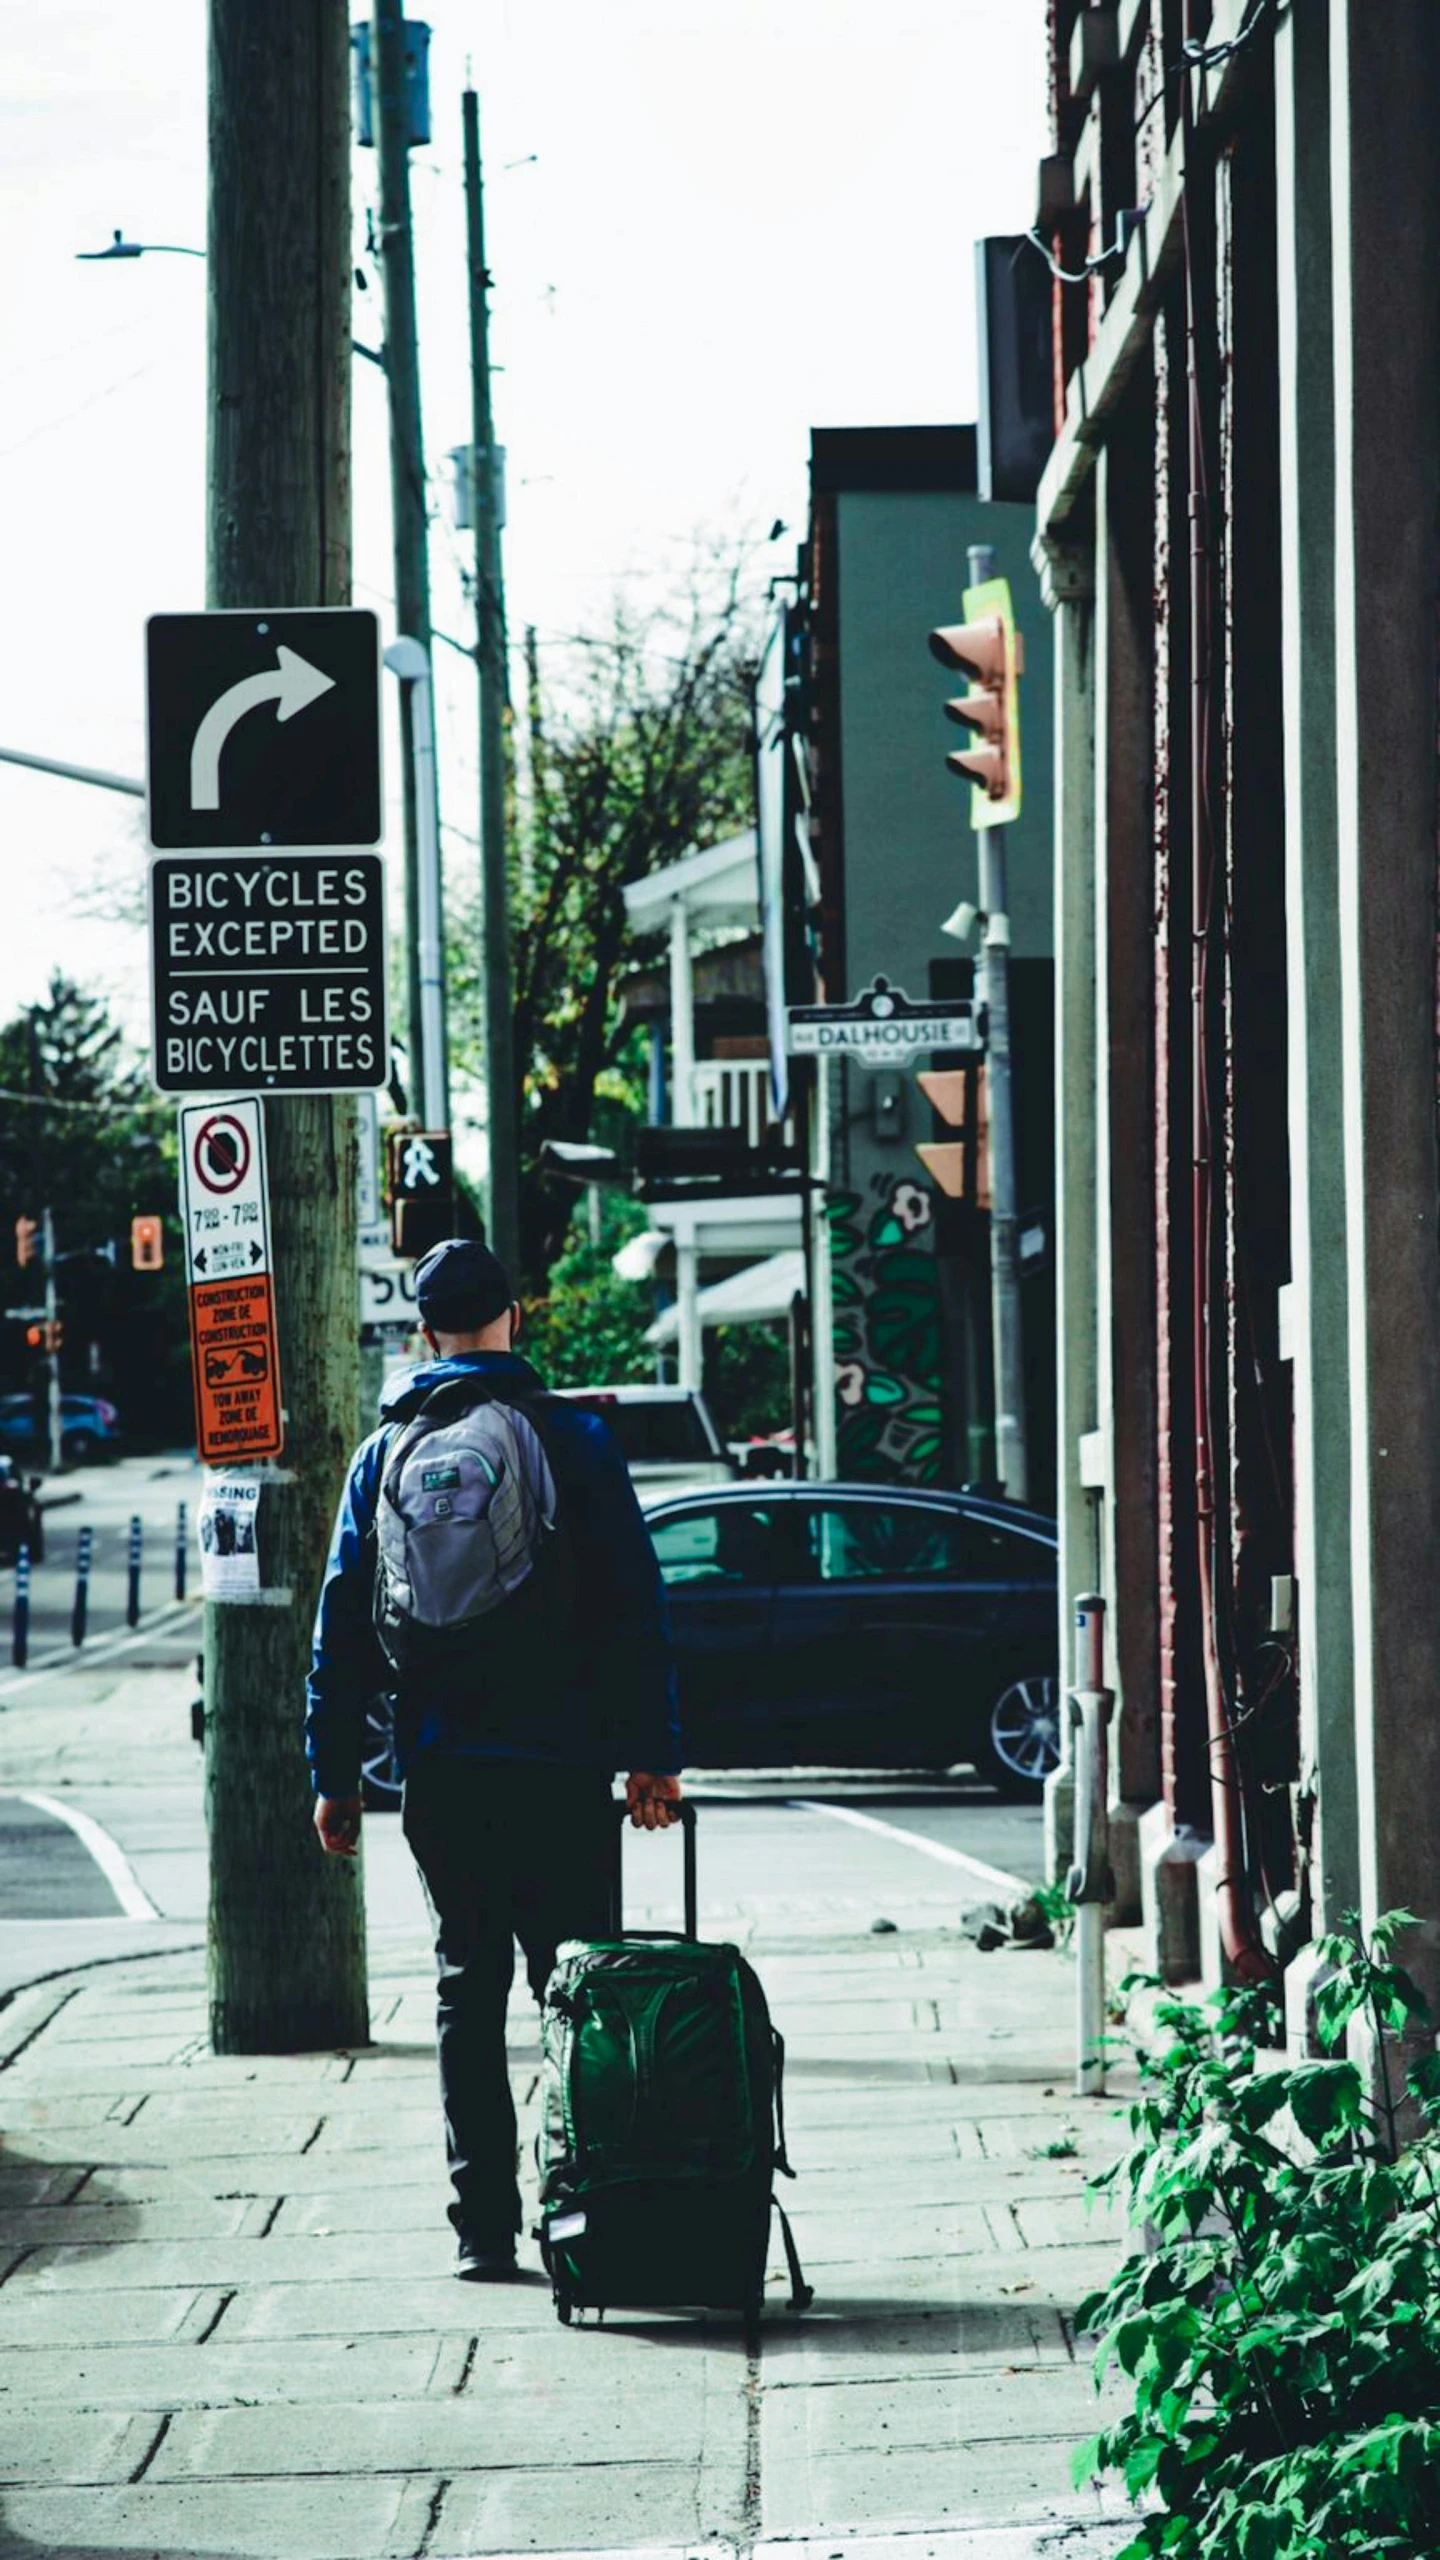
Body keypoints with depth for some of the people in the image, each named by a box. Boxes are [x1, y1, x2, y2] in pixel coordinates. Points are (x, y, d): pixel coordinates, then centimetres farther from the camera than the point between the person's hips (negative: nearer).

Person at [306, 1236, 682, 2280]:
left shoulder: (388, 1451, 6)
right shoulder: (575, 1439, -2)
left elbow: (343, 1621, 6)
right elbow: (637, 1606, -5)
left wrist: (335, 1774, 10)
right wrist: (654, 1753, -2)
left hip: (440, 1768, 2)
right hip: (561, 1763, -2)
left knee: (468, 1986, 8)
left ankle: (484, 2224, 4)